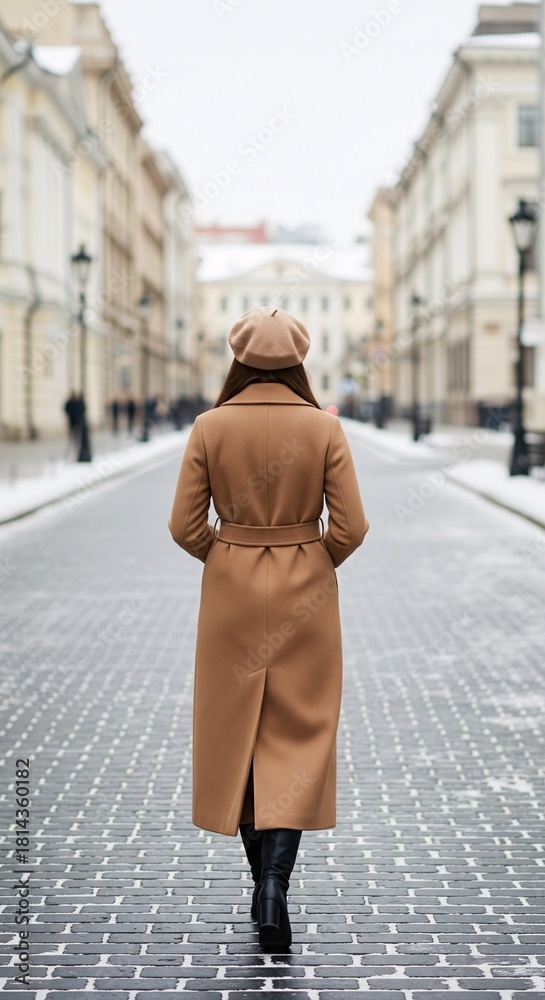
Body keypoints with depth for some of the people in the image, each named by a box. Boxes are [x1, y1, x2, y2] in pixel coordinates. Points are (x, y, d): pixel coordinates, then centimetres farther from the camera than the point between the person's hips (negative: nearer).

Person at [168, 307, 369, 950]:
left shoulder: (210, 427, -7)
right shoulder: (324, 427, -8)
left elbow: (186, 526, -5)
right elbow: (350, 528, -8)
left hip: (231, 591, 1)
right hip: (304, 595, -1)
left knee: (237, 733, 14)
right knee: (298, 736, 5)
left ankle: (262, 882, 23)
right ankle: (276, 885, -11)